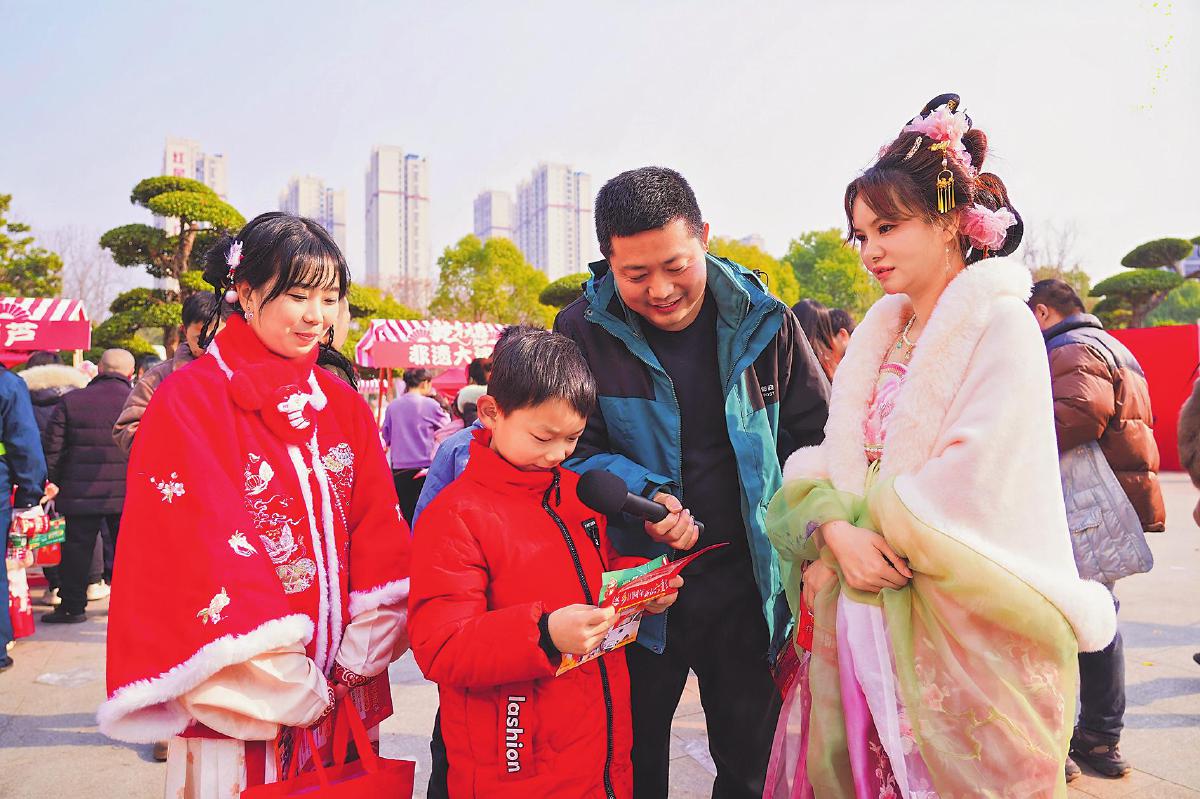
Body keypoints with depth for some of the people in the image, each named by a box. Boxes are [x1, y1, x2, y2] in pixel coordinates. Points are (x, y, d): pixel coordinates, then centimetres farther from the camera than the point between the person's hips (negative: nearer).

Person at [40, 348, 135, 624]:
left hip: (80, 494, 0)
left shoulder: (69, 401, -2)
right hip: (128, 495, 0)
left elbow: (52, 449, 0)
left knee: (76, 550, 11)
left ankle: (72, 606, 18)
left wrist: (55, 483, 12)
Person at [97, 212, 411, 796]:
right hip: (241, 709, -4)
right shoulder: (187, 402, -8)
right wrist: (293, 692, -15)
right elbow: (206, 560, -14)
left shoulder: (343, 406, 6)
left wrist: (356, 660, -10)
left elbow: (382, 542, 1)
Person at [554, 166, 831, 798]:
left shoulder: (762, 321, -4)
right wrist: (644, 494, -21)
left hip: (747, 584, 1)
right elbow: (577, 451, -4)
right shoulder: (583, 331, -8)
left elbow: (817, 438, 3)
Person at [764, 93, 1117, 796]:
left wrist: (865, 540, -14)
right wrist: (835, 534, -15)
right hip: (867, 621, 6)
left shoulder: (1000, 323, -7)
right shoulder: (879, 334, 13)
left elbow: (978, 477, -19)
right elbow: (827, 461, 4)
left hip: (962, 629, -6)